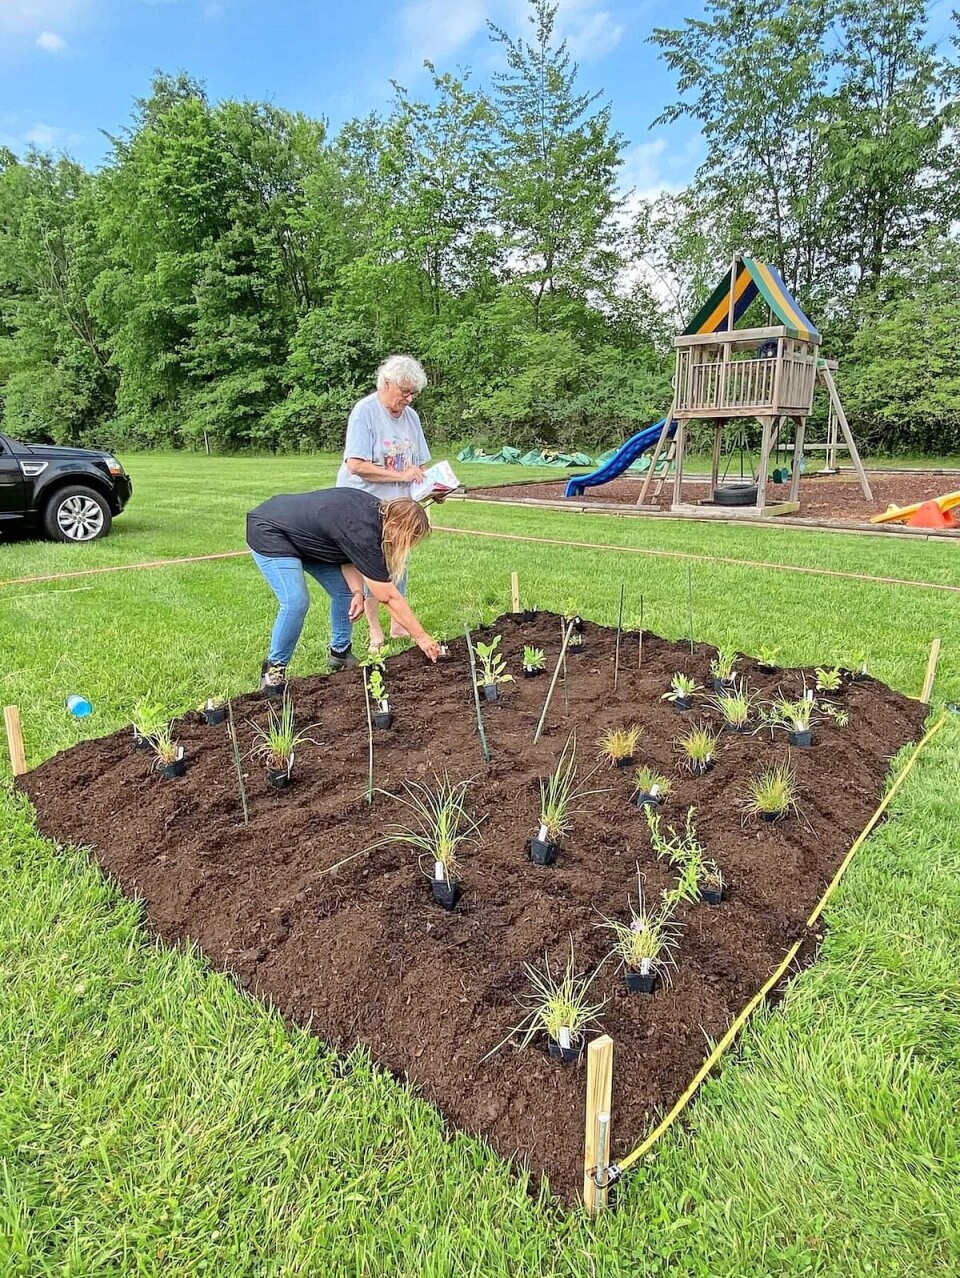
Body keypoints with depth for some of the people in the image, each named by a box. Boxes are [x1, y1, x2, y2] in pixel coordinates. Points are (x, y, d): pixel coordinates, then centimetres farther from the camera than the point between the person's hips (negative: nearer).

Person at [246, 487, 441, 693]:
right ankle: (273, 668, -5)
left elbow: (350, 554, 1)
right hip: (269, 532, -9)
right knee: (296, 602, -23)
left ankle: (339, 653, 18)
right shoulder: (364, 533, -33)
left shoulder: (376, 510, -9)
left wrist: (357, 592, -16)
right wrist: (421, 637, -19)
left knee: (345, 591, 3)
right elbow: (389, 598, -26)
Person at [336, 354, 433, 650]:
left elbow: (419, 465, 13)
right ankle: (374, 631, 10)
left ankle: (397, 624, 22)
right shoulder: (365, 411, -13)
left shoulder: (410, 416, 7)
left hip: (397, 504, 6)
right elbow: (356, 465, -22)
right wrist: (401, 475, -22)